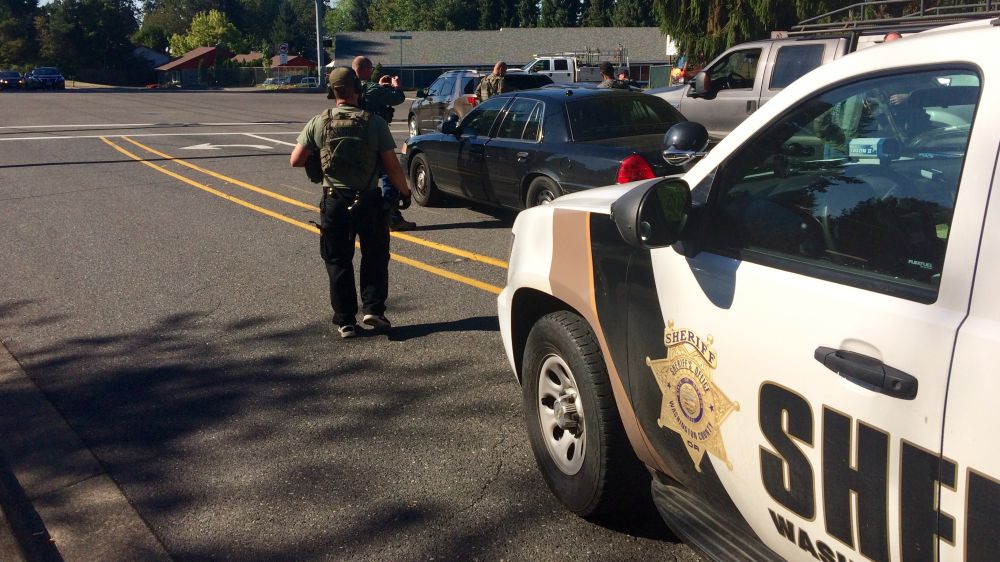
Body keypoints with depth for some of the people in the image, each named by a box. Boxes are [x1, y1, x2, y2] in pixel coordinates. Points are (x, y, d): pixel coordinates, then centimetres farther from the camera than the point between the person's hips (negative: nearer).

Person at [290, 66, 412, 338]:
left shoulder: (318, 123, -3)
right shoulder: (374, 122, -8)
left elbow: (296, 160, 0)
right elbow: (392, 166, -9)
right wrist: (405, 191, 7)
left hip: (334, 202, 1)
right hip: (368, 201, -1)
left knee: (338, 262, 11)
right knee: (375, 257, 16)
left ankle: (345, 321, 14)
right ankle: (373, 309, 6)